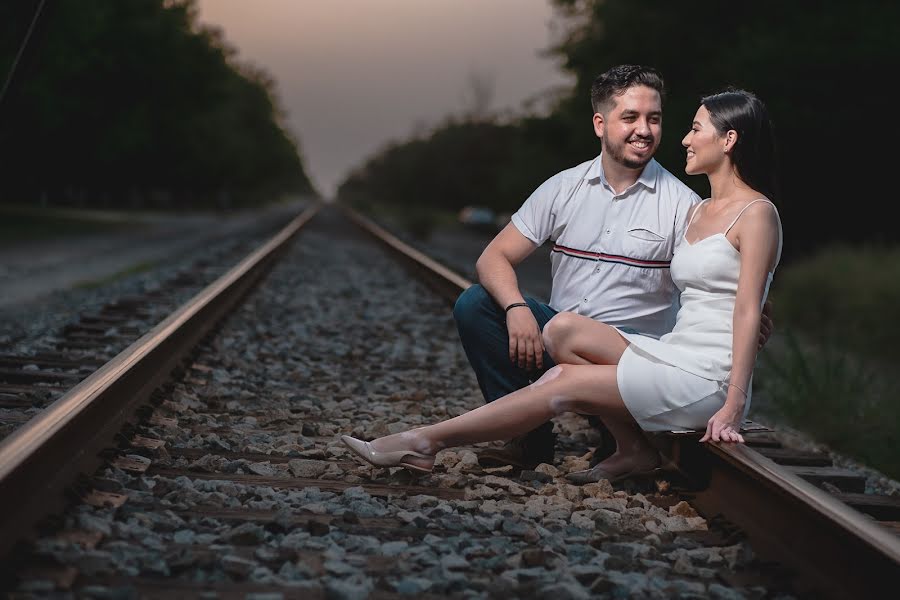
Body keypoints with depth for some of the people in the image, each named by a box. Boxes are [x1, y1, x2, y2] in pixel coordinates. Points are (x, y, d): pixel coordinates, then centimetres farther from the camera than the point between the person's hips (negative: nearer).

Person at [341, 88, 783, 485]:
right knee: (563, 329, -12)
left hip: (706, 379, -8)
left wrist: (732, 408, -20)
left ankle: (426, 442, -10)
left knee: (565, 384, -15)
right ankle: (632, 450, -6)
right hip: (670, 354, 8)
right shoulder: (697, 211, 19)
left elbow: (748, 312, -15)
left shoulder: (755, 213, -7)